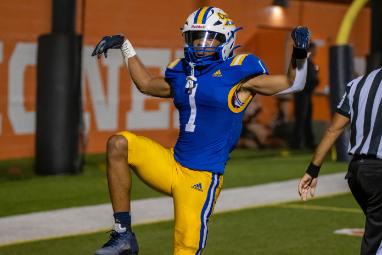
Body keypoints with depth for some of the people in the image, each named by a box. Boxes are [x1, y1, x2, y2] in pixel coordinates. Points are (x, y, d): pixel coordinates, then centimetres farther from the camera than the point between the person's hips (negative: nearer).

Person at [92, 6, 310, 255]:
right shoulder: (182, 72, 12)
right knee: (118, 144, -11)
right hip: (172, 164, 6)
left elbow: (293, 84, 0)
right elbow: (147, 84, 33)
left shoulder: (238, 73, -4)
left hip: (202, 176, -6)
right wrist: (126, 47, 34)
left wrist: (300, 54, -18)